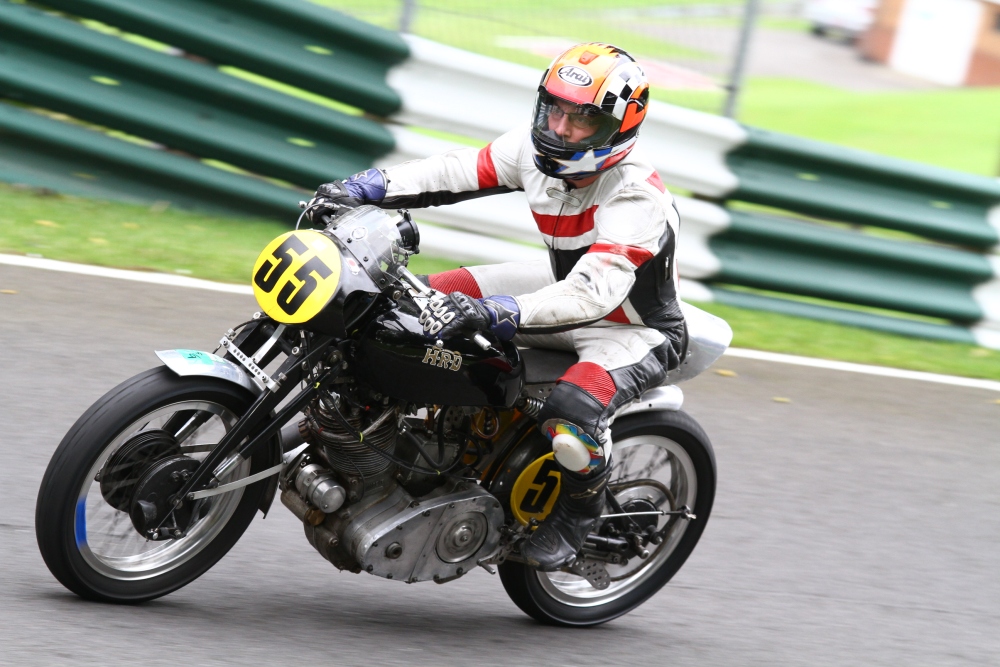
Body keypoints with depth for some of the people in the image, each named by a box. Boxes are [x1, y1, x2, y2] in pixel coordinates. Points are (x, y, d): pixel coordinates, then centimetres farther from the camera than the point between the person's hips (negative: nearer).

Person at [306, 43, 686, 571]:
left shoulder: (636, 200, -34)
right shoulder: (536, 148, -11)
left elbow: (591, 295, -44)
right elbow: (454, 174, -6)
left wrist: (491, 312, -54)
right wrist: (360, 188, -19)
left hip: (635, 328, -8)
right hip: (564, 283, 8)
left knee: (571, 417, -35)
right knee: (438, 296, 0)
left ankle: (581, 505, -3)